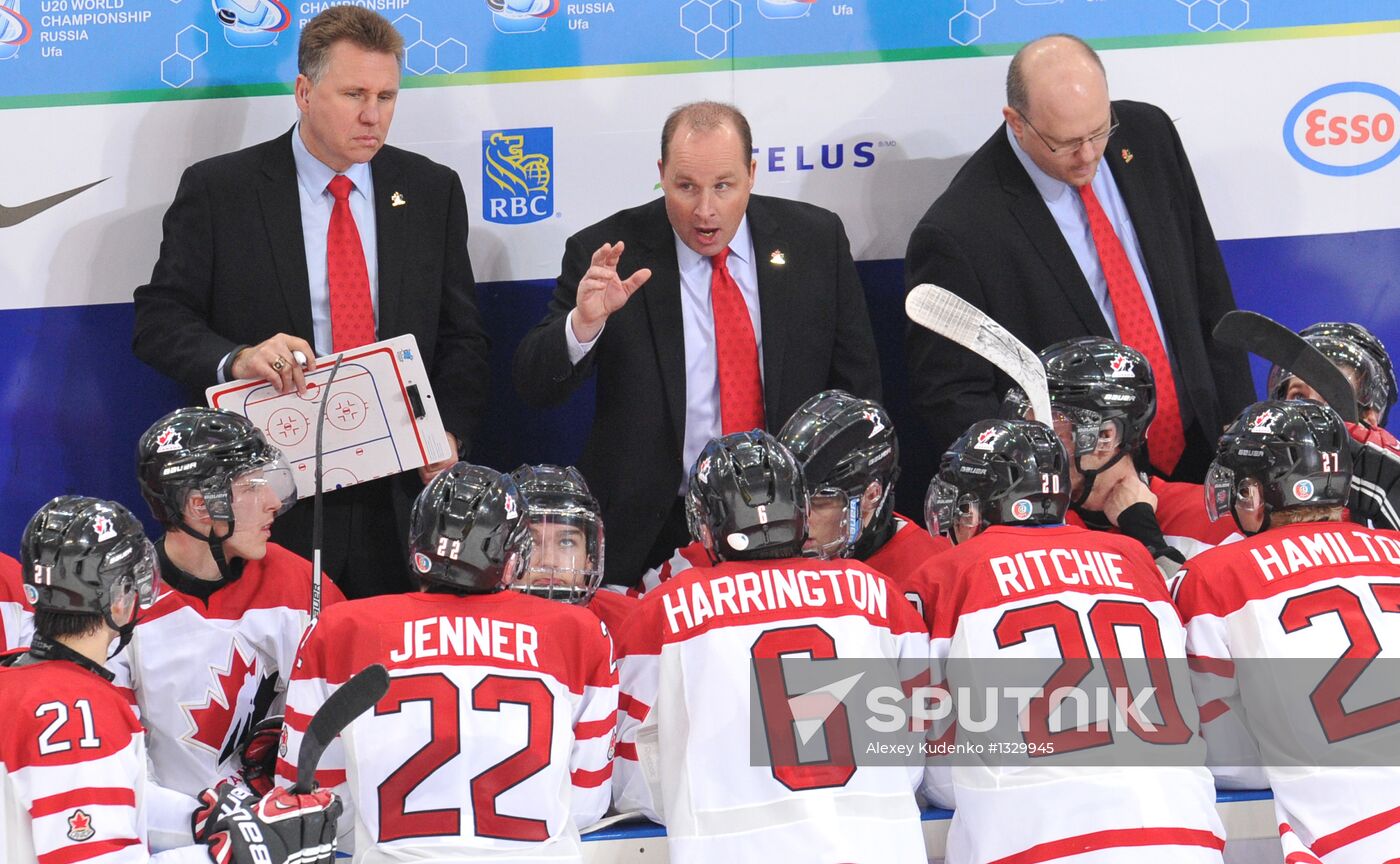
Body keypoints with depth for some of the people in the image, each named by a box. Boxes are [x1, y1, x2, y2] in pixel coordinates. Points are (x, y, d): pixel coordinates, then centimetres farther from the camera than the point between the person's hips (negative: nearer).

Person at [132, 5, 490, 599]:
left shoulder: (433, 191, 10)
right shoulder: (218, 190, 1)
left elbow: (461, 336, 11)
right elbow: (158, 320, -1)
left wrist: (449, 436, -6)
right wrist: (236, 359, -21)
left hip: (399, 500, 2)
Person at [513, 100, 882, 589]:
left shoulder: (816, 240, 4)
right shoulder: (607, 252, -3)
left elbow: (858, 383, 13)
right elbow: (534, 388, -6)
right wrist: (584, 322, -24)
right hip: (649, 536, -2)